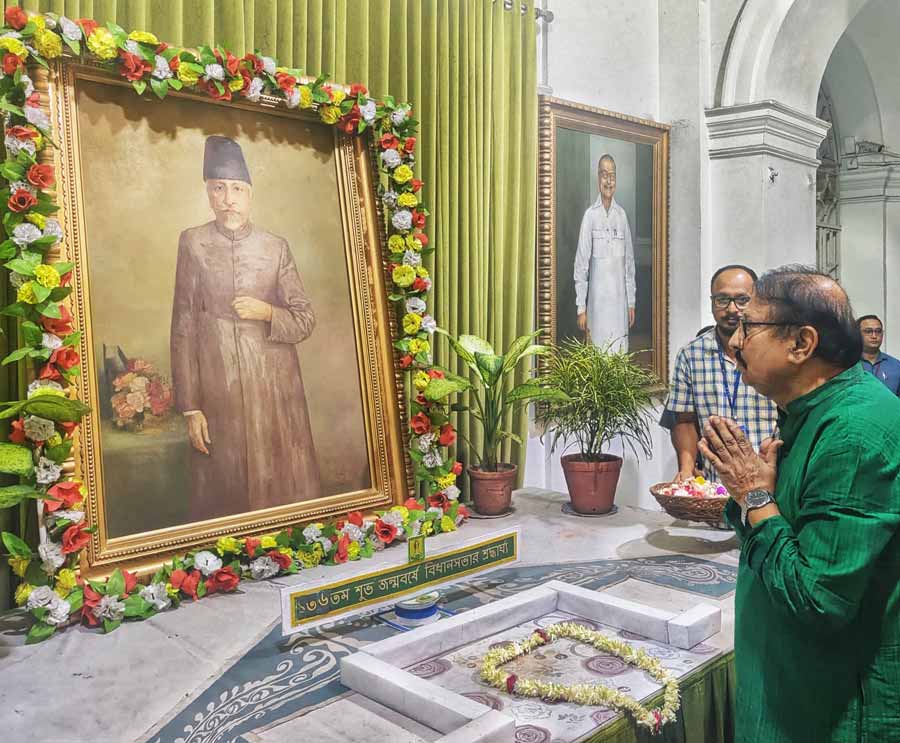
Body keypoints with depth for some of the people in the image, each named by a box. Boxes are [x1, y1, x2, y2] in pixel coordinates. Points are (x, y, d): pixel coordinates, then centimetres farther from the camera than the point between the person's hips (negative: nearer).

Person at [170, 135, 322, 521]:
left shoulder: (276, 247, 3)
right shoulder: (193, 243, 0)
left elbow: (305, 321, 7)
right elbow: (183, 330, -1)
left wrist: (268, 312, -14)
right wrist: (190, 407, -4)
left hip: (275, 391, 1)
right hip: (218, 397, -1)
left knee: (284, 489, 7)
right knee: (226, 498, 8)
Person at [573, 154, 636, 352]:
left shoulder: (622, 214, 7)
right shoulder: (590, 215, -2)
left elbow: (629, 261, 11)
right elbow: (581, 264, -3)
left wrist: (631, 302, 9)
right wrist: (581, 307, -6)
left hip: (619, 299, 3)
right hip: (597, 299, -3)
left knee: (620, 354, 5)